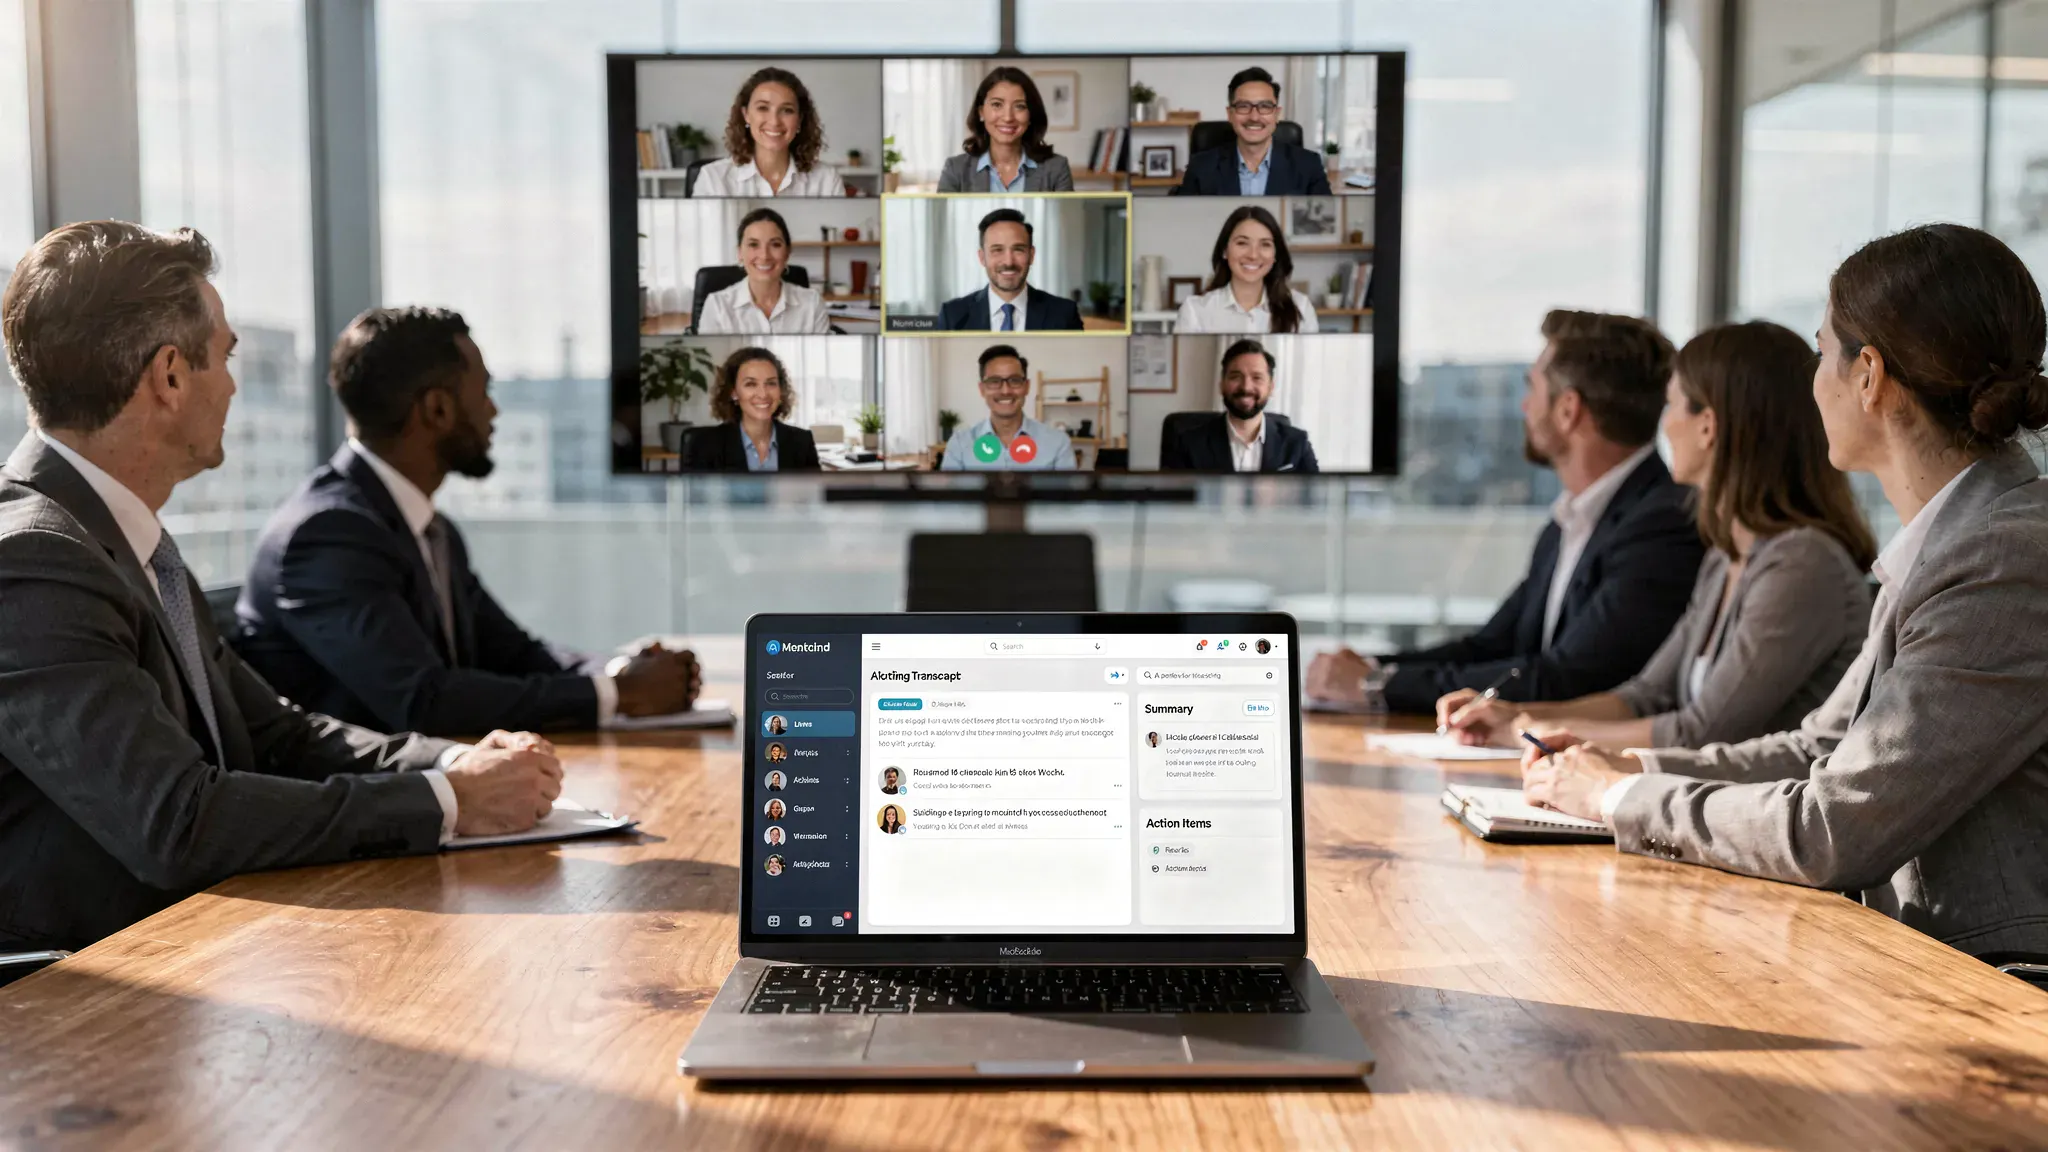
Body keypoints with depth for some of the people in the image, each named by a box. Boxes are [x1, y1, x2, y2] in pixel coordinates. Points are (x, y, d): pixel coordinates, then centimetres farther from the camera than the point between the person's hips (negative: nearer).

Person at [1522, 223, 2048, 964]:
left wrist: (1625, 798, -8)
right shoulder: (1947, 539, 11)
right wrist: (1629, 768, 5)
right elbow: (1821, 750, 16)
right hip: (1934, 960, 8)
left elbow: (1832, 833, -20)